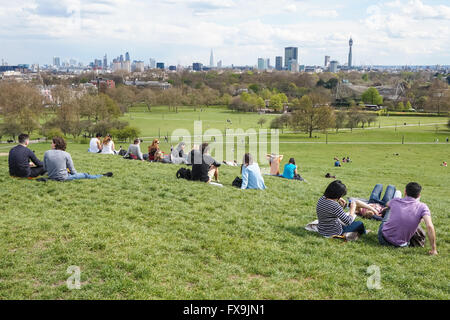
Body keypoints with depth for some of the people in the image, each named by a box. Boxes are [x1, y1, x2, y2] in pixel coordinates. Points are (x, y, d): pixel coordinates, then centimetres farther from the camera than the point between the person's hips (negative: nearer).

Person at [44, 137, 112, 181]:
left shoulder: (46, 153, -4)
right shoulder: (66, 154, -10)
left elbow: (45, 168, 7)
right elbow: (72, 170, -4)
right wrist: (76, 174, 18)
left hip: (51, 177, 4)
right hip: (63, 178, -4)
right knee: (85, 175, 11)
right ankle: (103, 176, 22)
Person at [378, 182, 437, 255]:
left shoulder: (395, 201, -6)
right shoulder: (422, 207, -13)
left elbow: (387, 204, 20)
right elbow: (430, 227, -25)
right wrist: (433, 249, -18)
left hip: (383, 239, 1)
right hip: (401, 244, -1)